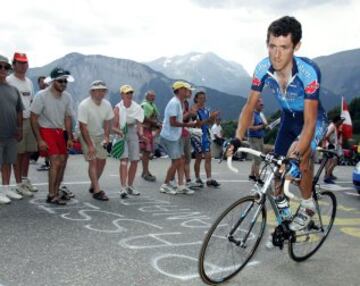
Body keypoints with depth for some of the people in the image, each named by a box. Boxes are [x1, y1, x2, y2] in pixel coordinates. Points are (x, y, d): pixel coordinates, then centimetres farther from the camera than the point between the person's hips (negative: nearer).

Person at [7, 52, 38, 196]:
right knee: (18, 153, -3)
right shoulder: (9, 80, -7)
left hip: (30, 120, 7)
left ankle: (25, 180, 25)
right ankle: (19, 184, 4)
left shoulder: (29, 81, 16)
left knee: (28, 152, 13)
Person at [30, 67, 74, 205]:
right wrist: (39, 140, -17)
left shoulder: (67, 97, 0)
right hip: (46, 131, -6)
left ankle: (56, 193, 19)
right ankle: (51, 196, -7)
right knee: (55, 161, -16)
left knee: (62, 162, 6)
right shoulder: (41, 96, -15)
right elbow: (34, 118, -12)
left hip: (60, 131, 6)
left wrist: (69, 138, 6)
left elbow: (68, 118, 10)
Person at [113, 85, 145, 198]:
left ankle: (130, 186, 22)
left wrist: (141, 134, -12)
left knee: (134, 161, 6)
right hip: (122, 135, -4)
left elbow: (139, 124, 6)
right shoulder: (118, 108, -4)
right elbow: (114, 126, -5)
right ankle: (123, 187, -22)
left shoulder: (137, 107, 5)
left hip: (133, 134, 4)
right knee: (124, 159, -18)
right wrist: (119, 131, -24)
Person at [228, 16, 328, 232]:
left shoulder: (308, 72, -37)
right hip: (289, 119, 5)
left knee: (301, 157, -27)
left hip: (313, 120, -4)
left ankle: (307, 205, -1)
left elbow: (309, 122, -37)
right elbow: (250, 106, -16)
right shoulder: (263, 69, -24)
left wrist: (297, 155, -49)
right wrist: (237, 140, -29)